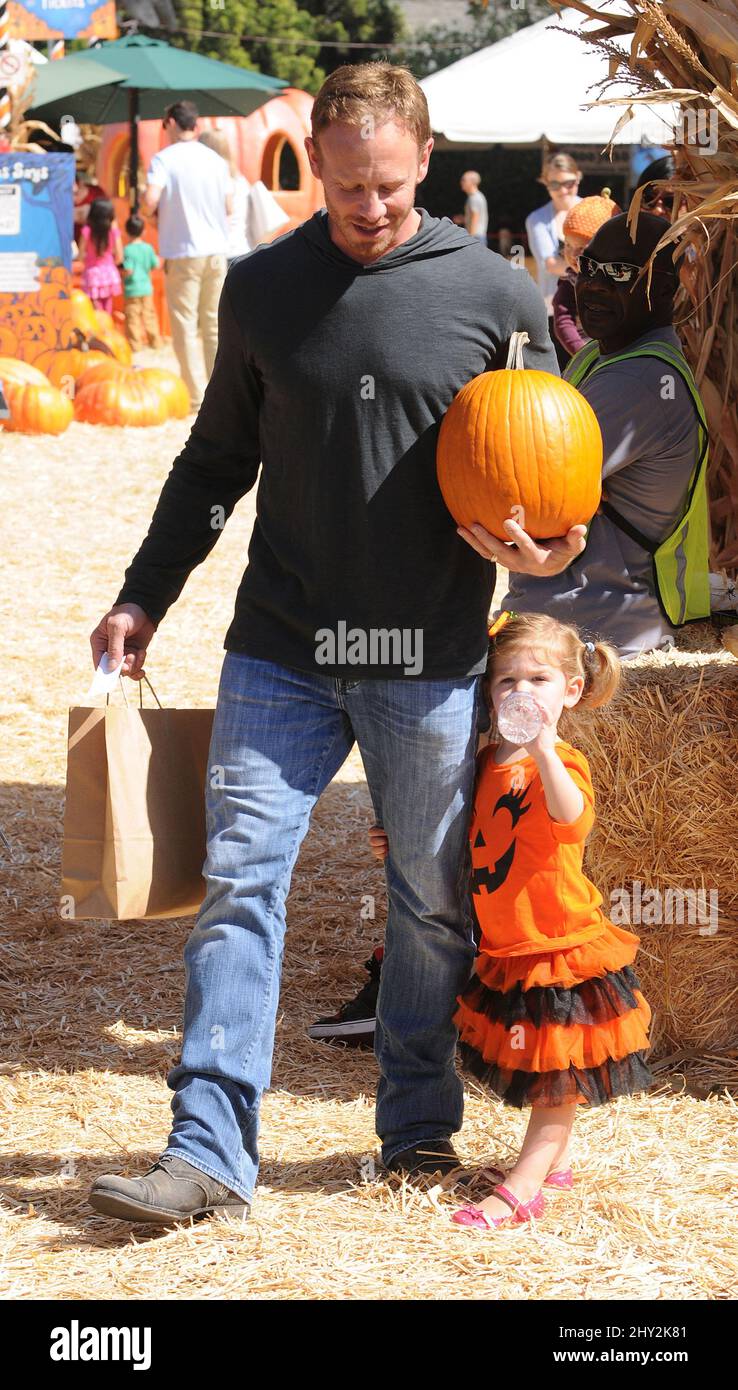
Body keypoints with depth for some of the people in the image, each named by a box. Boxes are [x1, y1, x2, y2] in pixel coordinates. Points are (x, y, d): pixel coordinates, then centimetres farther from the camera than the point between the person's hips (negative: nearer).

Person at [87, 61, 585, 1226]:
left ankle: (420, 1125, 24)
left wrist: (551, 546, -12)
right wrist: (144, 597, 10)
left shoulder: (498, 298, -1)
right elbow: (216, 462, 15)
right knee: (238, 882, -6)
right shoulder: (263, 289, 5)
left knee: (437, 903, 8)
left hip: (432, 663, -1)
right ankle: (209, 1151, -5)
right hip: (280, 652, 1)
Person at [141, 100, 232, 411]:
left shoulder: (165, 159, -8)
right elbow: (228, 207, 13)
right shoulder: (215, 160, 8)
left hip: (182, 252, -5)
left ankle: (197, 397, -4)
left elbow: (149, 203, -20)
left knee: (186, 327, 0)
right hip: (216, 250, 5)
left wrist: (150, 211, 2)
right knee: (214, 325, 12)